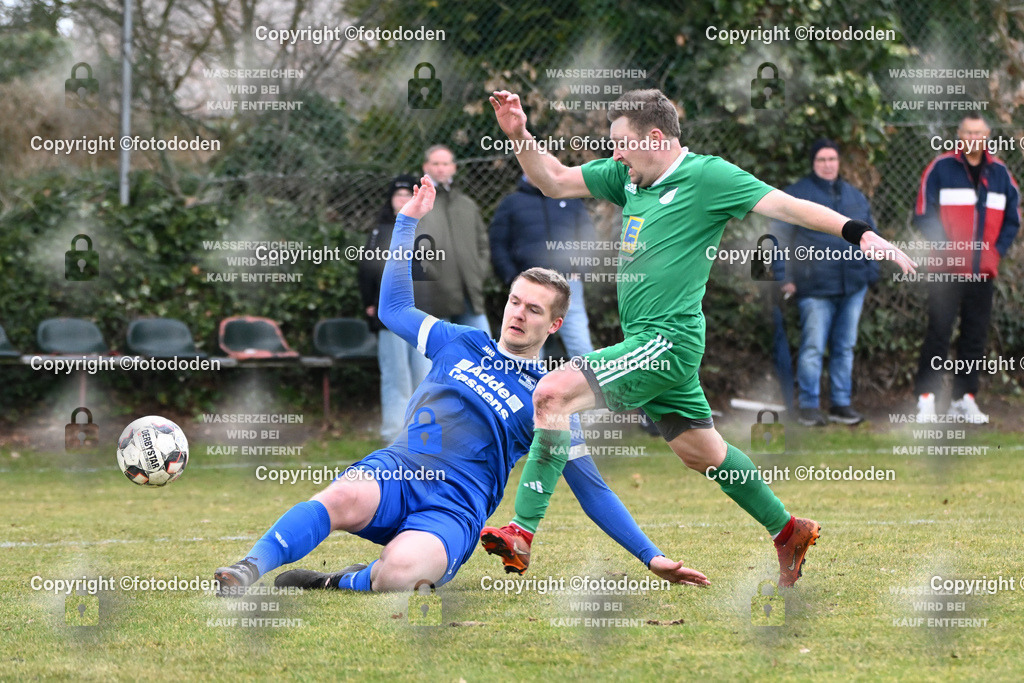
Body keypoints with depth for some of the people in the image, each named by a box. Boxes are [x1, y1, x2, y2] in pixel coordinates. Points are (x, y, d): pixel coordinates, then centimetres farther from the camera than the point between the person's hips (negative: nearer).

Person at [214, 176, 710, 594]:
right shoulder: (460, 344, 22)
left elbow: (591, 489, 13)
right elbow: (394, 308, 33)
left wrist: (651, 557, 7)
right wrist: (408, 222, 32)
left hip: (454, 508, -2)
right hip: (395, 471, 3)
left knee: (400, 572, -40)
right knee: (347, 497, -38)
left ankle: (338, 584, -15)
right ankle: (249, 570, -44)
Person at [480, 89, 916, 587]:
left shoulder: (706, 176, -8)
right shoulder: (626, 177, 14)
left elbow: (786, 206, -12)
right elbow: (553, 181, 20)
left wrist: (861, 233, -21)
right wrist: (519, 135, 3)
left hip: (668, 341, -9)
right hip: (646, 344, 9)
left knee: (554, 392, -19)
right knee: (701, 452, 17)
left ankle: (522, 533, -21)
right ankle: (787, 531, 32)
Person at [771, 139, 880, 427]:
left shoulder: (855, 197, 16)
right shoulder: (795, 195, 0)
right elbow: (779, 239, -2)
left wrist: (871, 271, 12)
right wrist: (785, 278, -9)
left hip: (853, 286, 5)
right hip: (816, 287, -5)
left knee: (845, 347, 9)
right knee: (813, 347, -7)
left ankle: (841, 404, 17)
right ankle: (808, 406, 0)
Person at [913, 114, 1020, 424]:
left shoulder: (1000, 173, 11)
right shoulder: (941, 168, -1)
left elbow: (1012, 219, 17)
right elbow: (923, 215, -3)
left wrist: (997, 251, 2)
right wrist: (946, 246, -12)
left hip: (983, 270, 4)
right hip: (947, 270, -4)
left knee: (976, 334, 6)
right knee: (938, 332, -6)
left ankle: (965, 397, 13)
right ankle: (926, 398, -4)